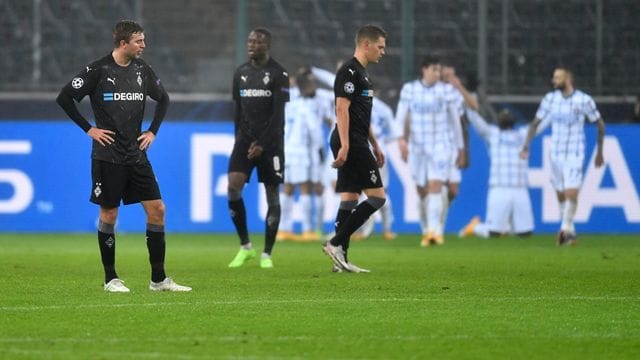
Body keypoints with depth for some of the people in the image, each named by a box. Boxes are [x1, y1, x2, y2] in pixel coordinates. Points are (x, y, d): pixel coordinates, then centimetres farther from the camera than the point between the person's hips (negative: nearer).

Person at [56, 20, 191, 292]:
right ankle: (110, 278, 11)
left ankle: (158, 279, 5)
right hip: (108, 155, -5)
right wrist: (89, 129, -7)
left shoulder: (142, 69, 7)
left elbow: (163, 99, 22)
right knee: (109, 214, 0)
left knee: (156, 209, 0)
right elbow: (64, 98, -7)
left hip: (136, 155, 5)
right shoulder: (99, 70, -9)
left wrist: (153, 131, 12)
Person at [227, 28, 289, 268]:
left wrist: (262, 144, -16)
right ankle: (245, 246, -1)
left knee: (272, 195, -1)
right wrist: (239, 138, 13)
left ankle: (267, 254, 6)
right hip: (245, 140, 4)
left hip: (270, 142, -4)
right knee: (233, 187, -13)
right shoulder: (241, 73, 9)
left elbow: (278, 114, -11)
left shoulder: (278, 74, -6)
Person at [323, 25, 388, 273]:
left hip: (355, 145, 10)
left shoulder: (361, 73, 20)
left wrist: (375, 146, 26)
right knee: (377, 196, -10)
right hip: (351, 144, -10)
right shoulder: (349, 72, -12)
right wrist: (345, 146, -25)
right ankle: (336, 243, -10)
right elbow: (342, 109, -19)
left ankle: (341, 259, 6)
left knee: (349, 199, 7)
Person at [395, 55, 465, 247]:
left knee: (435, 186, -18)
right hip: (417, 147, 2)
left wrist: (461, 150, 10)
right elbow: (401, 117, -2)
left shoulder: (447, 90, -1)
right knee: (422, 191, 7)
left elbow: (455, 121, 6)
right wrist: (401, 139, -20)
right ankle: (426, 231, 22)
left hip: (440, 146, -2)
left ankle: (435, 231, -26)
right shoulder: (409, 89, 0)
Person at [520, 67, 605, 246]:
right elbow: (536, 123, 9)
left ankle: (565, 229, -10)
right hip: (556, 154, 4)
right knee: (561, 195, 7)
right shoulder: (550, 98, 3)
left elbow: (600, 124, 4)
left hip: (575, 155, -4)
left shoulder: (584, 100, -7)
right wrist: (526, 145, -3)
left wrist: (600, 152, 7)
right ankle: (570, 231, 17)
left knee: (571, 194, -16)